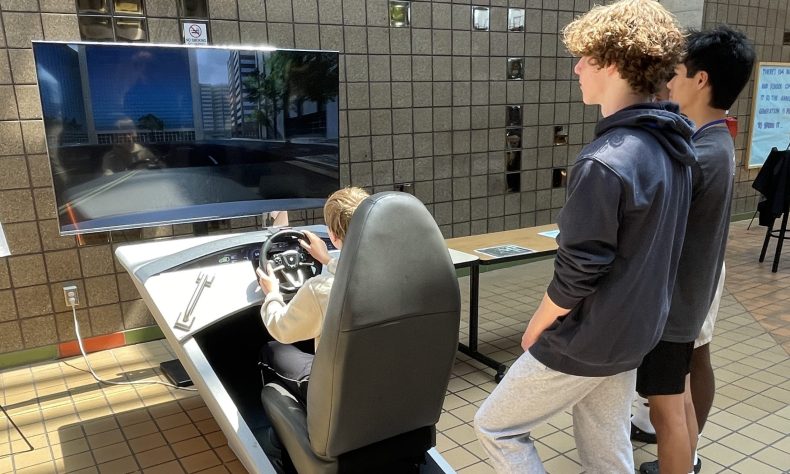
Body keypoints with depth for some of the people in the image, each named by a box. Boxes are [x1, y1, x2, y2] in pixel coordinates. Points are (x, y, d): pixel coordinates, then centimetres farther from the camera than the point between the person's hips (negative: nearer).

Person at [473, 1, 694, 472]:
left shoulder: (605, 163, -27)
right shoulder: (672, 148, 2)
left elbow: (577, 274, -23)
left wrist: (536, 328, -5)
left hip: (587, 340, -8)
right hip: (633, 333, 9)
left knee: (495, 426, 11)